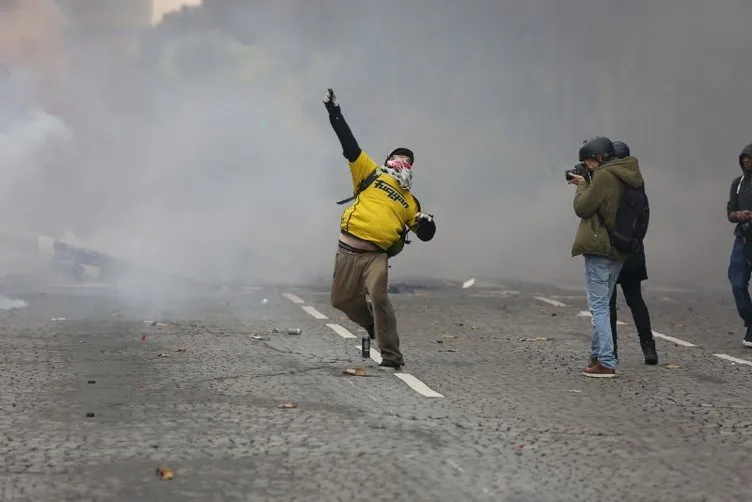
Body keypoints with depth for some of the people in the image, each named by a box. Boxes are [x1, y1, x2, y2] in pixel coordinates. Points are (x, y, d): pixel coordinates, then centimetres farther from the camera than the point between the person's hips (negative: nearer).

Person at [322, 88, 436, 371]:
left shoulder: (410, 202, 16)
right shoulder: (371, 175, 10)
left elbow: (424, 234, 16)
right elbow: (349, 144, 3)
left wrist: (426, 224, -8)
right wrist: (334, 112, -5)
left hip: (377, 254, -1)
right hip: (349, 250, 1)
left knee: (378, 297, -21)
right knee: (342, 301, 11)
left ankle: (391, 356, -16)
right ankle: (373, 326, 39)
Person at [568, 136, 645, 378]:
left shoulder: (604, 176, -16)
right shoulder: (624, 176, 12)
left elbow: (582, 208, -12)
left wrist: (581, 185, 4)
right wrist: (585, 184, 12)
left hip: (599, 249, -9)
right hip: (617, 249, 9)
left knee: (599, 307, -6)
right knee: (602, 305, 18)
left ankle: (606, 363, -7)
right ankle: (597, 354, 24)